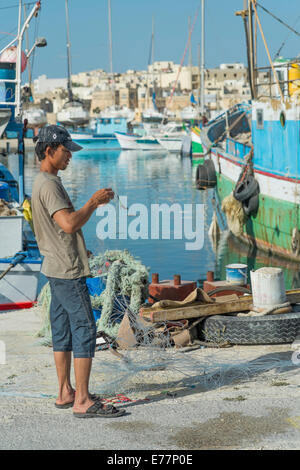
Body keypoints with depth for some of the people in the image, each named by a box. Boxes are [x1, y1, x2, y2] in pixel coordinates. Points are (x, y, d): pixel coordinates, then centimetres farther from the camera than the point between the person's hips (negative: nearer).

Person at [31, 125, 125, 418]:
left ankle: (65, 393, 20)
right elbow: (69, 224, -26)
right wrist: (94, 202, -15)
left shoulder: (43, 183, 17)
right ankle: (82, 401, -7)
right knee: (84, 328, -9)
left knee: (63, 330, 13)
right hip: (68, 272, -11)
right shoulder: (48, 185, -16)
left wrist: (94, 204, 15)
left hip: (56, 269, 11)